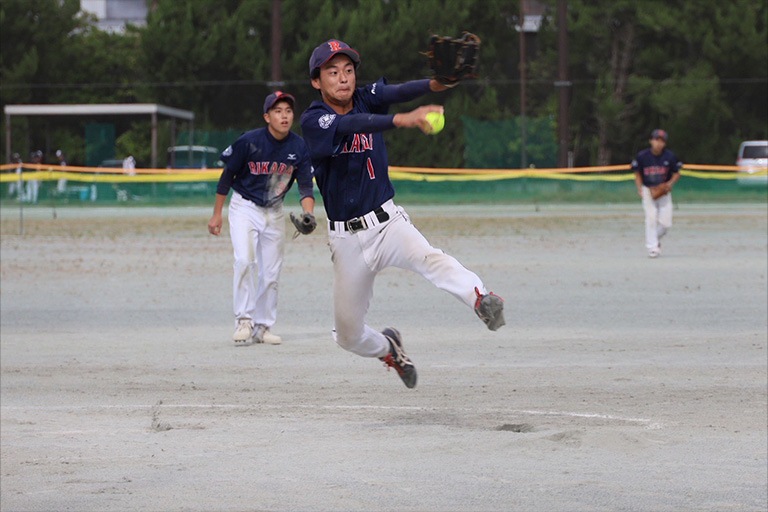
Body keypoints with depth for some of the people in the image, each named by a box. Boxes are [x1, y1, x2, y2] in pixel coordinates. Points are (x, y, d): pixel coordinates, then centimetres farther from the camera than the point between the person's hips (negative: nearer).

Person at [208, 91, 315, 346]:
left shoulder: (299, 147, -9)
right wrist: (216, 214, -5)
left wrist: (309, 215, -26)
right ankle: (244, 320, -17)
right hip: (244, 207, -4)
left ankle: (262, 327, 16)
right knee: (244, 261, -23)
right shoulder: (249, 141, -18)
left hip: (274, 211, 4)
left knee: (271, 272, 5)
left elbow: (306, 186, -7)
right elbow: (227, 176, -7)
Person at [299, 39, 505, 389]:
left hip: (388, 223, 0)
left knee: (427, 257, -33)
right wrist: (402, 120, -51)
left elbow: (397, 93, -23)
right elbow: (348, 126, -34)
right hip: (347, 239, 0)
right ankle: (387, 348, 43)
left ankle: (480, 298, -58)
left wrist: (436, 84, -46)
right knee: (348, 334, 10)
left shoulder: (367, 99, -1)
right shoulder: (313, 120, -12)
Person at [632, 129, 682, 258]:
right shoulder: (642, 156, -7)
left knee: (666, 222, -3)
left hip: (664, 191, 1)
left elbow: (676, 174, 5)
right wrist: (639, 188, -8)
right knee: (651, 218, -12)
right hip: (648, 191, -1)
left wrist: (670, 184, -13)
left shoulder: (670, 157, -6)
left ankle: (656, 238, 27)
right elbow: (638, 174, 6)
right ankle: (652, 247, -5)